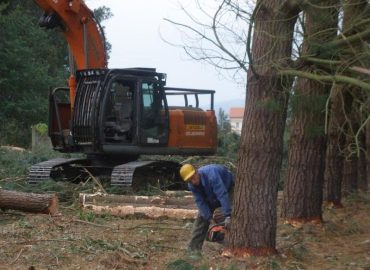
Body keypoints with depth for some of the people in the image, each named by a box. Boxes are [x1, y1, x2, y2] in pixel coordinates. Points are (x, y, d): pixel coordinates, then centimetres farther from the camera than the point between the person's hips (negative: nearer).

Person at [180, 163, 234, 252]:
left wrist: (227, 216, -51)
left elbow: (222, 195, -47)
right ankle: (193, 249, 3)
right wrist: (210, 219, -29)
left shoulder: (211, 175, -43)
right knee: (202, 217, -1)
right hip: (211, 195, 6)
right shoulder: (192, 185, -22)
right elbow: (200, 202, -20)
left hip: (228, 188, -5)